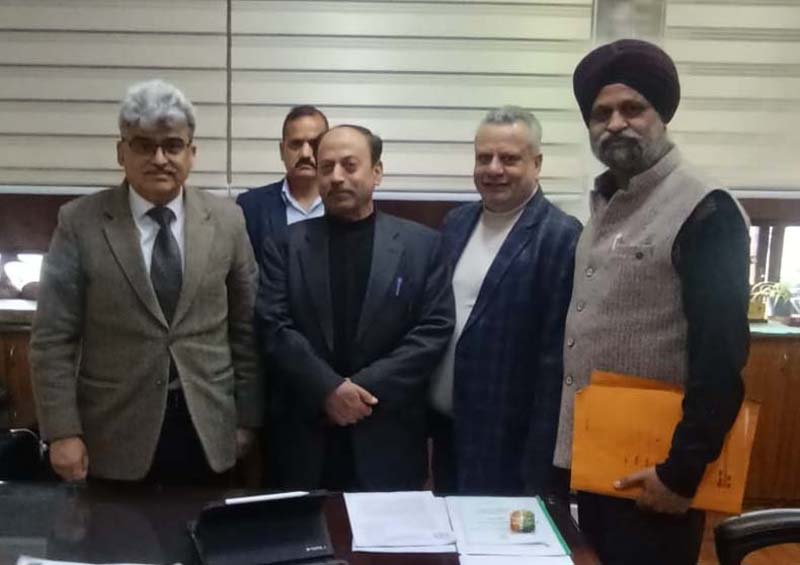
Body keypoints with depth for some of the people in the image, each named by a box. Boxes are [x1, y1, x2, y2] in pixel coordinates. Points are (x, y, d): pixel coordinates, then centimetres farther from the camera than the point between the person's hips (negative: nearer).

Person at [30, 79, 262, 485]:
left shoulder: (226, 220, 1)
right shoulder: (80, 222, -5)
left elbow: (246, 327, 4)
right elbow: (53, 338, -4)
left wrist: (247, 418, 5)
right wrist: (62, 432, -9)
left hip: (208, 432, 2)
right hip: (116, 436, -1)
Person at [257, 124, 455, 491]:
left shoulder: (422, 244, 2)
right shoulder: (285, 245, 4)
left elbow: (435, 329, -4)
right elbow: (274, 327, -3)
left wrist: (367, 387, -13)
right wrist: (328, 388, -15)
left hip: (388, 436, 0)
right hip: (304, 435, 1)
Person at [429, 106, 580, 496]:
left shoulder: (560, 237, -14)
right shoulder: (456, 222, 7)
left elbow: (556, 357, -16)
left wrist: (539, 464, -15)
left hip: (508, 444, -6)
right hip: (444, 428, 6)